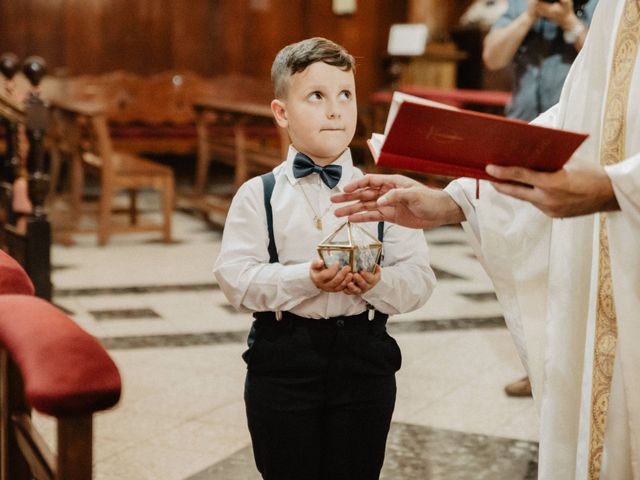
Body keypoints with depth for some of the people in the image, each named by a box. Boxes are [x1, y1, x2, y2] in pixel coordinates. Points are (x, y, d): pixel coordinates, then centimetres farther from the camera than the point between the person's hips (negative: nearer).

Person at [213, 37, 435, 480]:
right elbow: (235, 278, -11)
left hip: (364, 359, 1)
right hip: (283, 356, -1)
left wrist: (377, 283, -23)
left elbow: (419, 279, -2)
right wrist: (306, 279, -24)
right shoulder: (258, 196, -3)